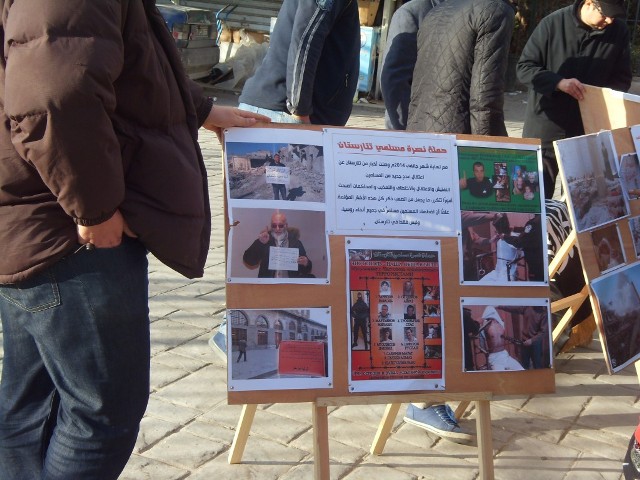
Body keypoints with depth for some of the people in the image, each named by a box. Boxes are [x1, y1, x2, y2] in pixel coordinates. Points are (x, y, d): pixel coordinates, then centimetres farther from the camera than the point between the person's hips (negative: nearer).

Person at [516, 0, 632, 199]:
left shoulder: (618, 31, -1)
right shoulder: (552, 24, -9)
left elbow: (621, 79, 8)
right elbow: (524, 67, -6)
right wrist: (559, 82, -20)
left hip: (589, 130, 2)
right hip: (547, 125, -2)